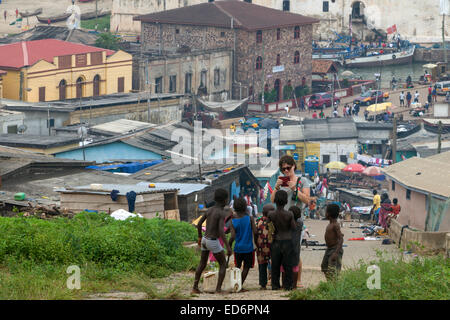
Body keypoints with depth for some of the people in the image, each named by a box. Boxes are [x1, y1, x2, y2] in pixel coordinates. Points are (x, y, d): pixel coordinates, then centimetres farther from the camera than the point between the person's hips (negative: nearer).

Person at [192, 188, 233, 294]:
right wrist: (228, 247, -28)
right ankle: (218, 288, -1)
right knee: (223, 264, 7)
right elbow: (221, 231, -27)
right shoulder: (222, 213, -16)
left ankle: (195, 287, 21)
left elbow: (199, 224, 14)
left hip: (204, 240, 7)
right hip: (213, 242, -7)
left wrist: (199, 237, 29)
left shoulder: (209, 210, 7)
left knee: (202, 264, 22)